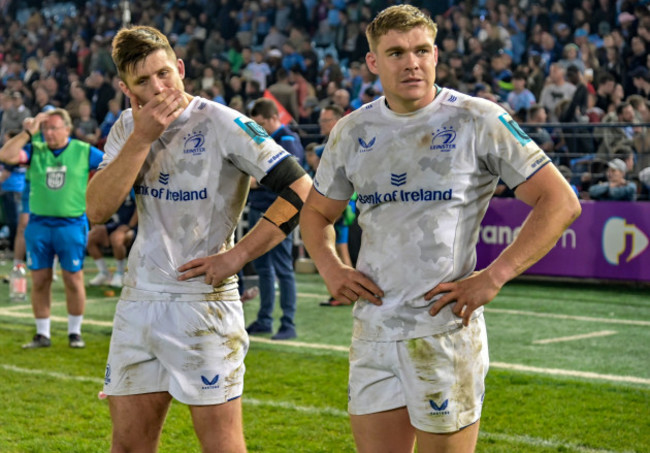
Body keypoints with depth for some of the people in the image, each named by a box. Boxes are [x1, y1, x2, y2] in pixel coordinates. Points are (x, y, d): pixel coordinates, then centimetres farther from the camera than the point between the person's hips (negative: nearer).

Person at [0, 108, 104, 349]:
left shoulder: (84, 151, 1)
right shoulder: (35, 150, 3)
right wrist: (28, 132, -13)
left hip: (72, 223, -2)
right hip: (38, 224, 2)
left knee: (74, 280, 1)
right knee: (39, 281, 5)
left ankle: (75, 332, 15)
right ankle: (42, 334, 15)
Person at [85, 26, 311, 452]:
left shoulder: (222, 124, -11)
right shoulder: (128, 129, 7)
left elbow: (300, 189, -15)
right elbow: (97, 210, -5)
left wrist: (237, 256, -15)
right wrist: (142, 138, -14)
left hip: (203, 301, -5)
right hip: (137, 301, 6)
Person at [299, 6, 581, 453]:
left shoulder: (477, 120, -4)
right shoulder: (353, 131, 10)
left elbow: (561, 202, -5)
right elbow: (316, 212, 24)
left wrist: (494, 277, -12)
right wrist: (330, 268, 4)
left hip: (445, 329, -4)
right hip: (372, 331, 4)